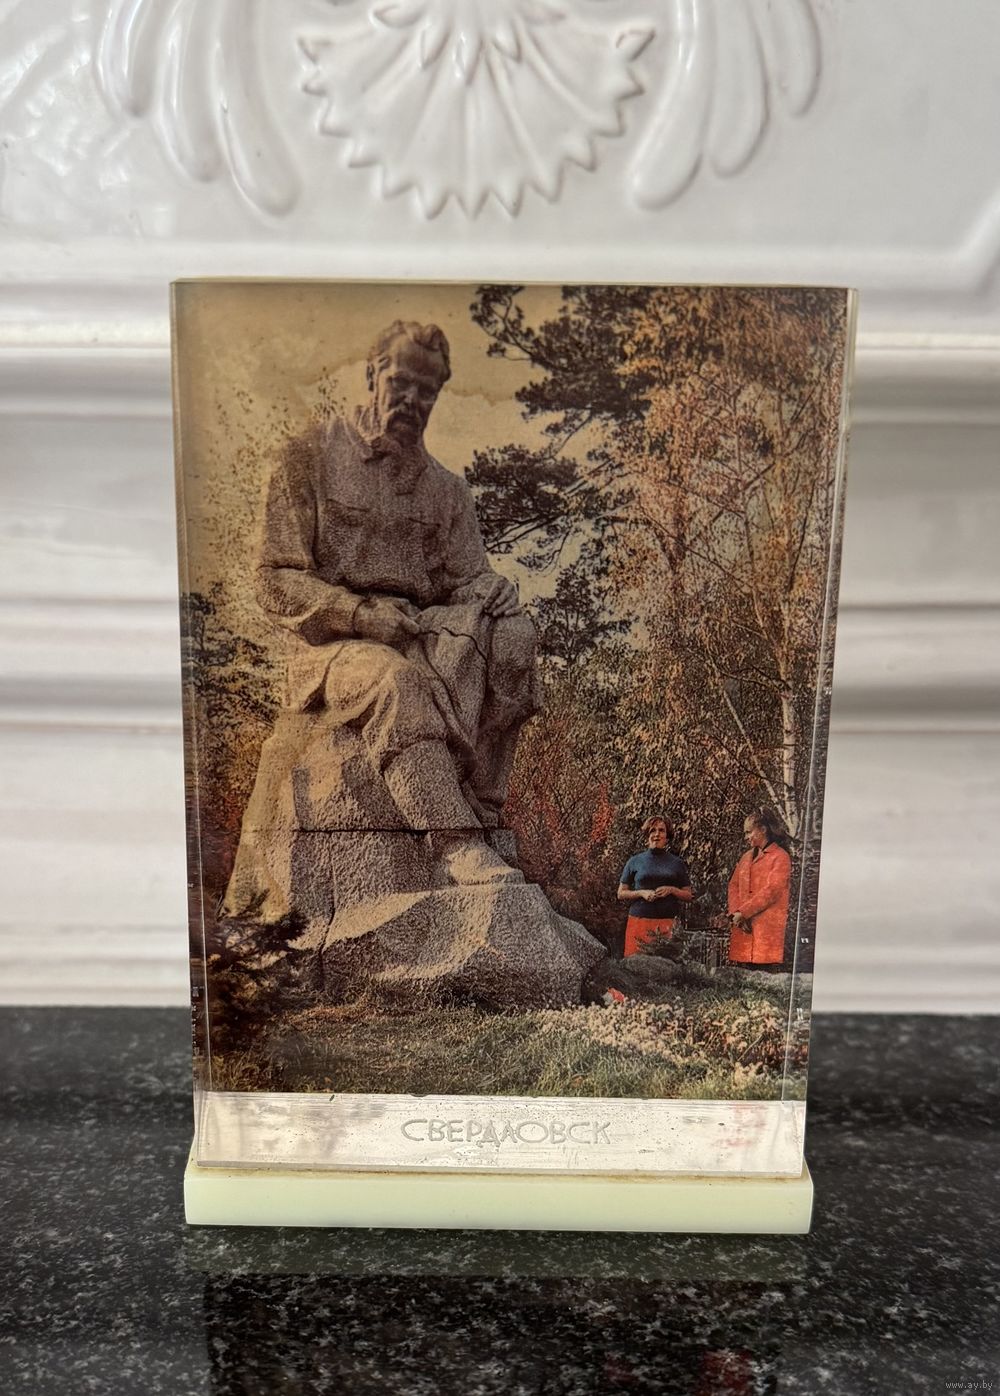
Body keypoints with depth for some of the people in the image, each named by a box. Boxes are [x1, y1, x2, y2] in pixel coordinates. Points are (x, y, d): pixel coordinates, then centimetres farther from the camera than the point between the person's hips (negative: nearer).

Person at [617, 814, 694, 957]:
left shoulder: (677, 863, 11)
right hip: (640, 922, 0)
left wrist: (672, 890, -5)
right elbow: (621, 894, 10)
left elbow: (688, 895, 14)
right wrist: (641, 893, -6)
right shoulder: (635, 862, 9)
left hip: (669, 922, 1)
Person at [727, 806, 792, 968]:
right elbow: (733, 885, 14)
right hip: (742, 927, 6)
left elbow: (771, 891, -11)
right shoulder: (746, 857, 21)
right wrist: (735, 913, -3)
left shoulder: (780, 857, -2)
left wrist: (742, 912, -12)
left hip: (767, 928, -6)